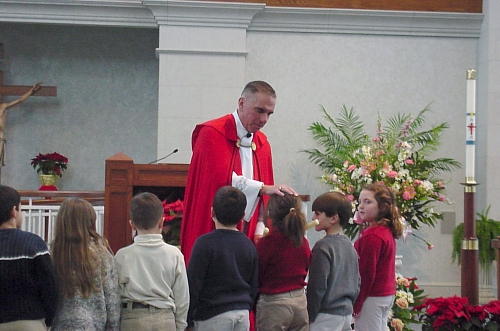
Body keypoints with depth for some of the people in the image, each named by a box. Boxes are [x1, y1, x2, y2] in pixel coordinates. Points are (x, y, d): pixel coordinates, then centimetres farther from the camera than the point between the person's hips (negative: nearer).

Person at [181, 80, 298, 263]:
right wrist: (263, 188, -26)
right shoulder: (212, 134, -8)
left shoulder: (262, 143, 12)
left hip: (246, 239, 6)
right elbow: (222, 179, -22)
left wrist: (259, 232, 1)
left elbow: (264, 197, 13)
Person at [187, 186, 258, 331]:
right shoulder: (249, 245, 8)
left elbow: (193, 284, -11)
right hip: (243, 314, 6)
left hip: (213, 315, -6)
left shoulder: (205, 243, -11)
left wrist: (187, 319, -5)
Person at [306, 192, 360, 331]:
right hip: (347, 312, 9)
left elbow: (317, 287, -16)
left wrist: (310, 316, -9)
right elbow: (357, 282, 16)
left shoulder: (323, 247, -16)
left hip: (327, 316, -9)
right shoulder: (349, 245, 9)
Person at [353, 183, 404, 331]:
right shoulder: (387, 231, 11)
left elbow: (366, 273, -19)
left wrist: (356, 305, -14)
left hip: (372, 297, -10)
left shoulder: (372, 237, -19)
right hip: (387, 293, 10)